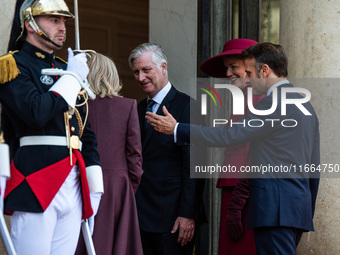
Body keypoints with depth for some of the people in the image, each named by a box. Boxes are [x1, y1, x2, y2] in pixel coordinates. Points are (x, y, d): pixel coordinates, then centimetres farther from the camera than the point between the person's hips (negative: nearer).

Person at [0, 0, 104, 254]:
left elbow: (87, 134, 22)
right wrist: (73, 78, -8)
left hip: (74, 186, 7)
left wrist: (95, 186, 15)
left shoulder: (67, 69, 21)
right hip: (36, 185, -7)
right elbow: (36, 113, -20)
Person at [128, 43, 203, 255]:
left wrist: (188, 214, -17)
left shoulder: (186, 106, -7)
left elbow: (192, 166, -12)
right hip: (142, 216, 7)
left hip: (171, 216, -7)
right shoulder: (141, 108, 17)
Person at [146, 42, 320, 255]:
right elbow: (314, 165, 21)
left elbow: (231, 135, -13)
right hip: (300, 204, 10)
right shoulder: (305, 104, 19)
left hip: (276, 207, -10)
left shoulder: (276, 102, -11)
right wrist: (308, 212, 26)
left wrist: (176, 129, -7)